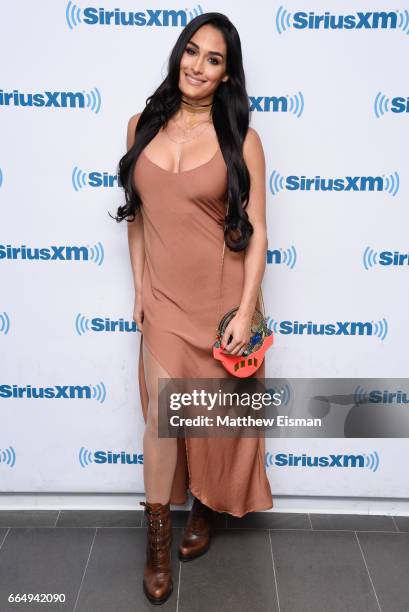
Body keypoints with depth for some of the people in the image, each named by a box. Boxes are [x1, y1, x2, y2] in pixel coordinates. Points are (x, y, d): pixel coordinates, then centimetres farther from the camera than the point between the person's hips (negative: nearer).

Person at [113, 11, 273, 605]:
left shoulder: (241, 140, -5)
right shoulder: (143, 125, 4)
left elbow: (256, 231, -6)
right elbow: (137, 214, 9)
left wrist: (246, 309, -12)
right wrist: (139, 286, 6)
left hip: (221, 295, -1)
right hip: (164, 295, 2)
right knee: (162, 413, 2)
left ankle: (207, 507, 39)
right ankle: (157, 539, 21)